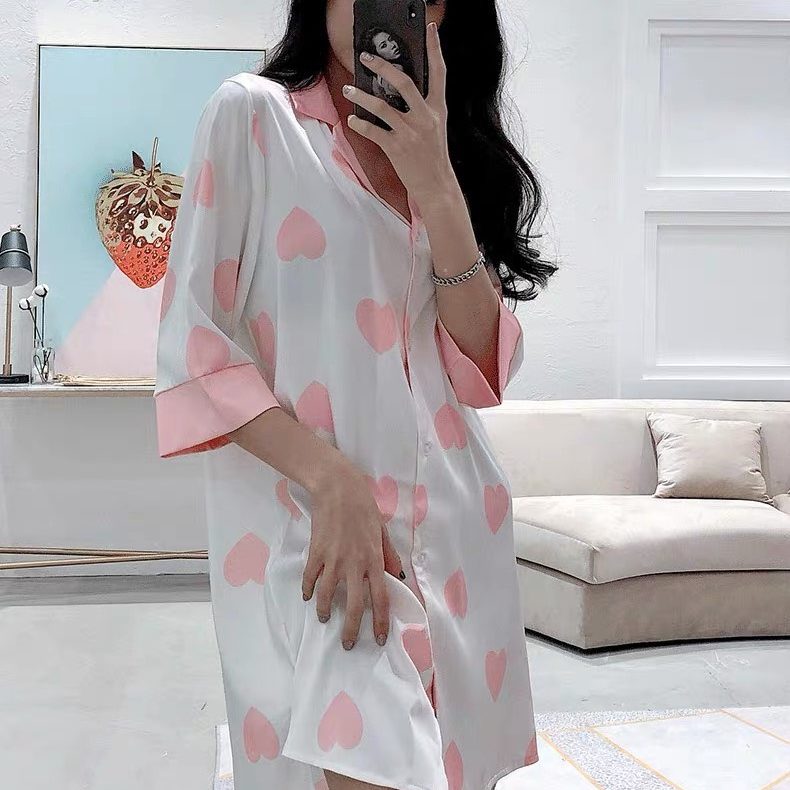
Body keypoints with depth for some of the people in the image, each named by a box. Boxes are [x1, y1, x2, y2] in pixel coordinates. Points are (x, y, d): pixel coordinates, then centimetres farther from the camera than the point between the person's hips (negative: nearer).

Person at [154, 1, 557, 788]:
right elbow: (190, 341, -6)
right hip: (305, 518, -5)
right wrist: (332, 480, -18)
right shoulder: (251, 115, 2)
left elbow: (485, 366, 3)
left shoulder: (444, 157, 17)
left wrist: (436, 182, -8)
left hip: (454, 525, 5)